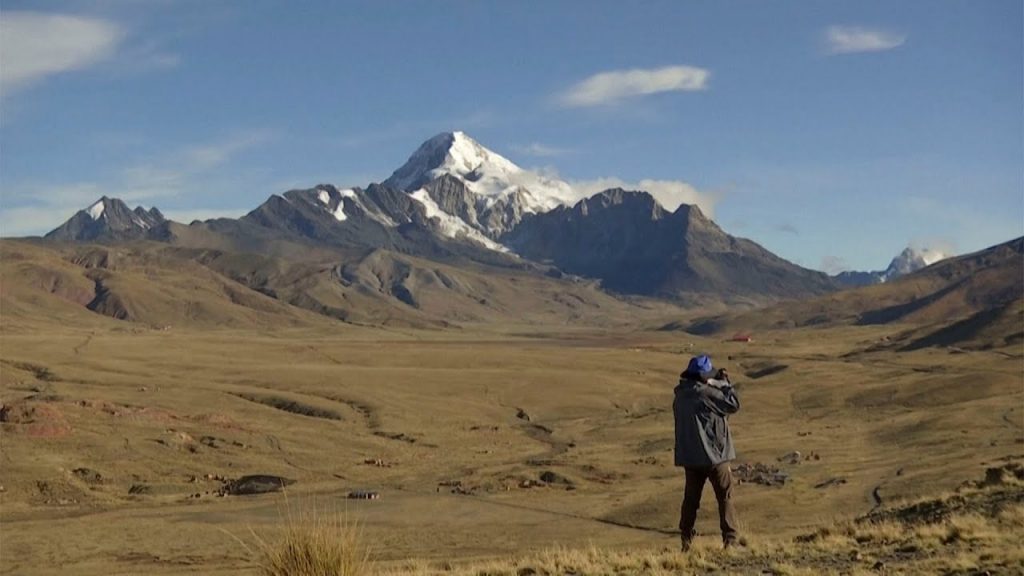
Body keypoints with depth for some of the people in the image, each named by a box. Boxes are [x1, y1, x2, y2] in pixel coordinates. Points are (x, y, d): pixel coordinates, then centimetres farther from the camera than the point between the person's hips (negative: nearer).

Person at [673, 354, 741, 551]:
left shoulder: (680, 395, 5)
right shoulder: (706, 393, -17)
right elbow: (733, 405, -10)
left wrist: (717, 384, 13)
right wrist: (726, 383, 2)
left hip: (689, 456, 6)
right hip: (713, 455, -6)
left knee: (691, 498, 12)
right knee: (725, 497, 4)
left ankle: (686, 540, 10)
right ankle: (731, 538, 2)